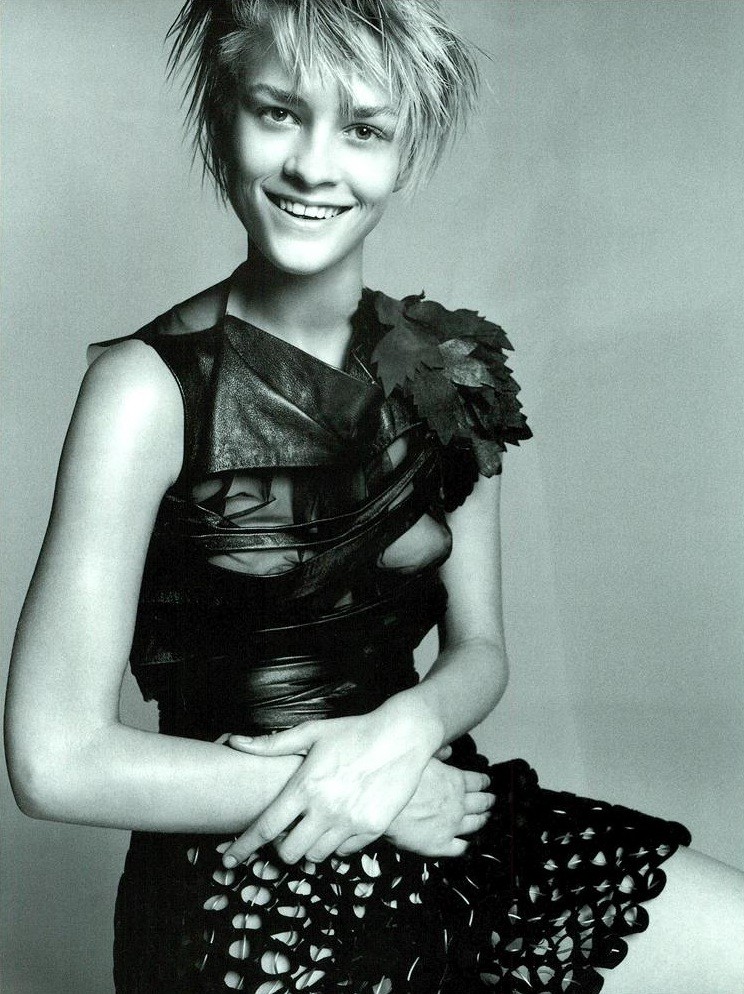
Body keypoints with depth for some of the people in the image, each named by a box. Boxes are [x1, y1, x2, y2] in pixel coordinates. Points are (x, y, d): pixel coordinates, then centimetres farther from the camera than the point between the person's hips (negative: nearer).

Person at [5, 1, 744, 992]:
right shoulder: (149, 387, -14)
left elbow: (479, 648, 6)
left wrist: (405, 730, -16)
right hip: (243, 884, -5)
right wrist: (349, 787, -14)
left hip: (439, 816, 5)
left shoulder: (446, 367, 1)